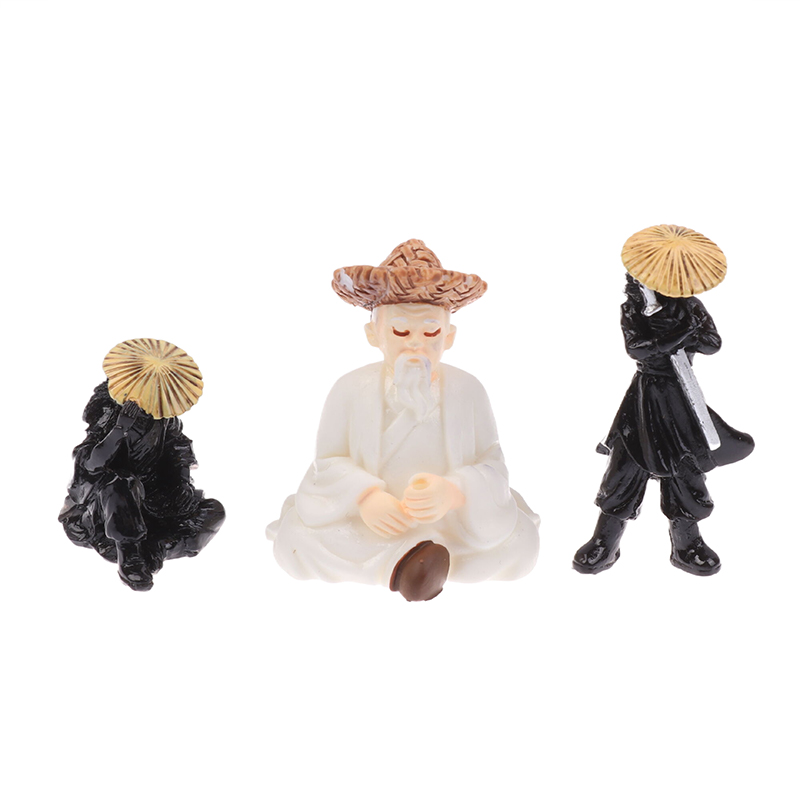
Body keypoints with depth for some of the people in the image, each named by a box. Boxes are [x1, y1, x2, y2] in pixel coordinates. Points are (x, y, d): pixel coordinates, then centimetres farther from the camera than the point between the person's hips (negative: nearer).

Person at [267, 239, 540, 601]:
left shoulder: (467, 390, -6)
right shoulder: (351, 389, -6)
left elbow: (492, 466, -11)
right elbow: (328, 461, -8)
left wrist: (454, 492, -33)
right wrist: (364, 495, -28)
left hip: (454, 524, 0)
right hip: (371, 525, 0)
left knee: (519, 542, -22)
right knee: (295, 539, -23)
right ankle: (398, 561, -29)